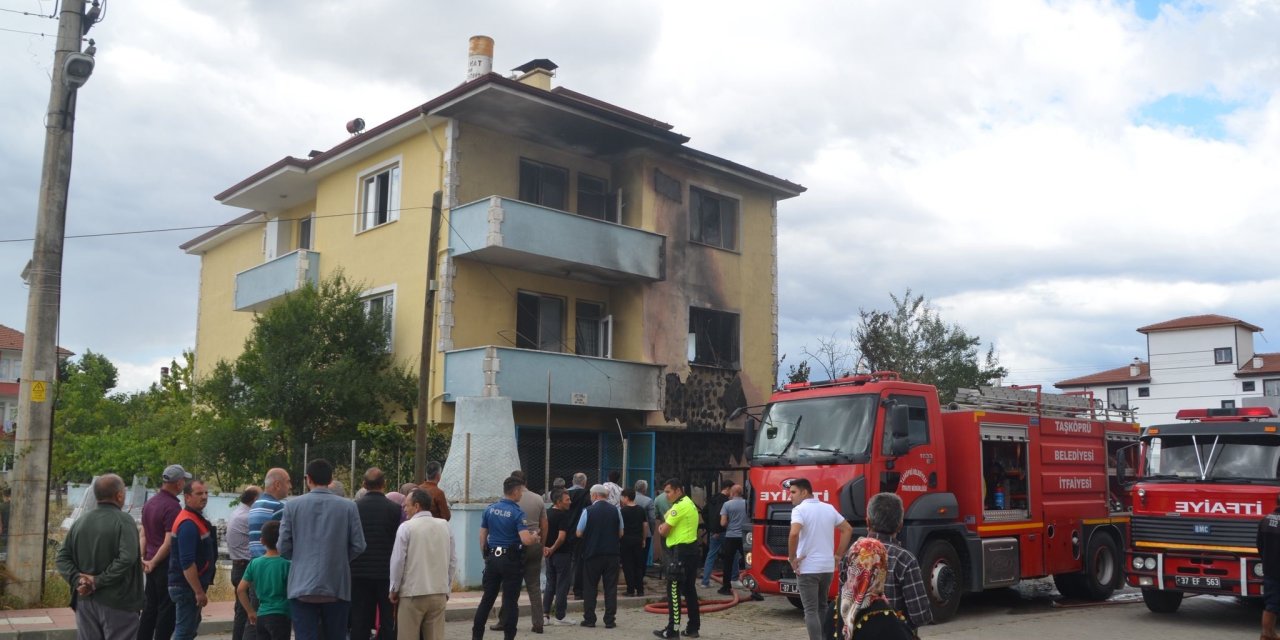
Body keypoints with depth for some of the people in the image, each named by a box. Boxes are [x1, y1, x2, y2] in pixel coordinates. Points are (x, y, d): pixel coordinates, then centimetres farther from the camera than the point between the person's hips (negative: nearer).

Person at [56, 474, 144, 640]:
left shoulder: (80, 522, 8)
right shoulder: (124, 520, -14)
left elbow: (63, 556, 6)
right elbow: (127, 558, -26)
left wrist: (77, 580, -5)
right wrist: (99, 581, -17)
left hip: (85, 600, 6)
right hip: (117, 602, -6)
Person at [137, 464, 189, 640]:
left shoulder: (150, 503, 10)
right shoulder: (173, 507, -18)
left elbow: (143, 534, 12)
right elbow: (169, 542, -20)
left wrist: (143, 558, 7)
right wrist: (153, 562, -10)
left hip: (153, 564, 8)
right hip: (167, 565, -8)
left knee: (150, 608, 15)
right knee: (167, 610, 1)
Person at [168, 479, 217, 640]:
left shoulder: (195, 519, 12)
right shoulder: (188, 524, -21)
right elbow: (187, 563, -26)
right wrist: (199, 591, -24)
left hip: (189, 586, 10)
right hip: (187, 587, -10)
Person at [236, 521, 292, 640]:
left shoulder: (254, 563, 4)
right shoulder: (286, 564, -10)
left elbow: (240, 590, 6)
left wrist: (251, 612, 15)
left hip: (260, 616, 6)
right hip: (280, 616, -6)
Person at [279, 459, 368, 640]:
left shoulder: (292, 505, -3)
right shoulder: (348, 506, -3)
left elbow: (284, 547, -2)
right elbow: (358, 546, -3)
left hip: (302, 586, 0)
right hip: (337, 587, 1)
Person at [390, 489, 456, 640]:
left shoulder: (406, 527, -8)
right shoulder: (445, 526, 6)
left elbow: (398, 561, -7)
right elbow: (453, 560, 8)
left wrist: (394, 589, 5)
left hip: (412, 593, -4)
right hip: (439, 593, 4)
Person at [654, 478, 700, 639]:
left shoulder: (680, 506, -16)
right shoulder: (690, 503, 17)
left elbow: (663, 531, -14)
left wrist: (661, 528, 7)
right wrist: (666, 527, 4)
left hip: (680, 552, -10)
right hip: (691, 549, 10)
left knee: (674, 591, -4)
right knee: (689, 590, 13)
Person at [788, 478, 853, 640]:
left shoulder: (800, 509, -11)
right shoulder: (829, 508, 10)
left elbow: (794, 534, -27)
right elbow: (848, 530, 14)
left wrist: (792, 558, -15)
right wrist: (838, 555, 14)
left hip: (807, 568, -6)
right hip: (828, 567, 6)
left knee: (811, 610, -3)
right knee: (822, 607, 21)